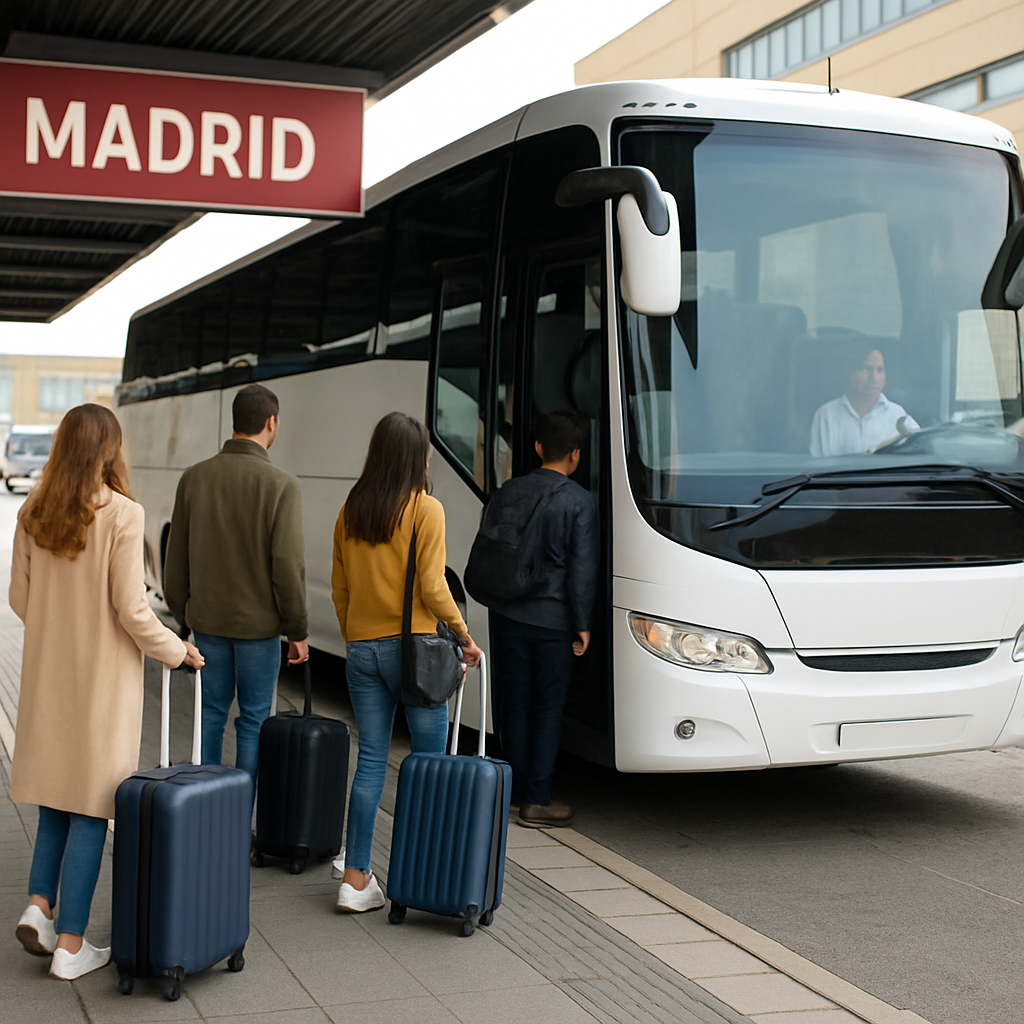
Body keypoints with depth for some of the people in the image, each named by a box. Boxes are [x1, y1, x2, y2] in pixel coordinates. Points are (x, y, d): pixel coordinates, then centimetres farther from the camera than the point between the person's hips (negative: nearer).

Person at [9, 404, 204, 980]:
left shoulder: (33, 515, 0)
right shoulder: (121, 514, -16)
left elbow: (20, 598, 7)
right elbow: (131, 610, -15)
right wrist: (177, 651, 1)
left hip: (48, 674, 5)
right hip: (102, 676, -5)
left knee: (57, 792, 20)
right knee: (91, 806, 3)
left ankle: (40, 905, 10)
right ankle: (71, 945, 9)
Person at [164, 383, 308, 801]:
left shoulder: (194, 477, 0)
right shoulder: (281, 485, -13)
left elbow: (176, 558, 5)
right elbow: (288, 565, -15)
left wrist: (183, 615, 17)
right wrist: (298, 632, -4)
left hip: (207, 620, 4)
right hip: (258, 623, -4)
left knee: (212, 712, 15)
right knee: (253, 720, 7)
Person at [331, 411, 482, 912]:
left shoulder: (350, 510, 5)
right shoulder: (426, 509, -9)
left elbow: (339, 587, 10)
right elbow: (431, 586, -11)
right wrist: (464, 636, 0)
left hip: (362, 649, 5)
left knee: (370, 760, 8)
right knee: (428, 760, 6)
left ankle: (355, 878, 6)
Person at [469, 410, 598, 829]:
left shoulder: (507, 493, 4)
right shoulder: (580, 502, -9)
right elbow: (583, 570, -9)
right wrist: (582, 624, -2)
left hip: (507, 616, 4)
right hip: (553, 620, -4)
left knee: (513, 703, 13)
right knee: (548, 708, 4)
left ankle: (518, 789, 21)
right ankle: (537, 800, 5)